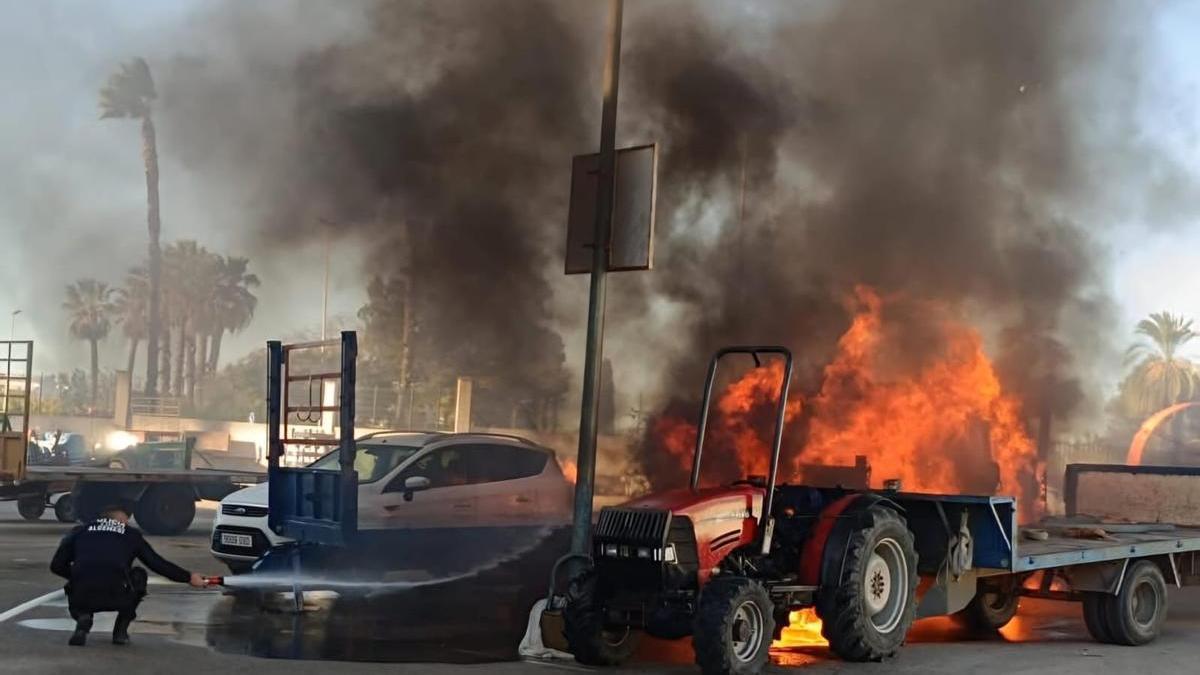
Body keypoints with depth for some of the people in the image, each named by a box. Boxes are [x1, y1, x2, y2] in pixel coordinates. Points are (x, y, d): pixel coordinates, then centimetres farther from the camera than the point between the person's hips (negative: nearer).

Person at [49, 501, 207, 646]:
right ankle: (121, 630, 20)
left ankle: (82, 618, 3)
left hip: (82, 598, 1)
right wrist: (188, 577, 34)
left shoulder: (80, 531, 21)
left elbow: (57, 566, 18)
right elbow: (158, 564, 21)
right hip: (117, 598, -1)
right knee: (138, 576, 31)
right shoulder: (131, 534, 19)